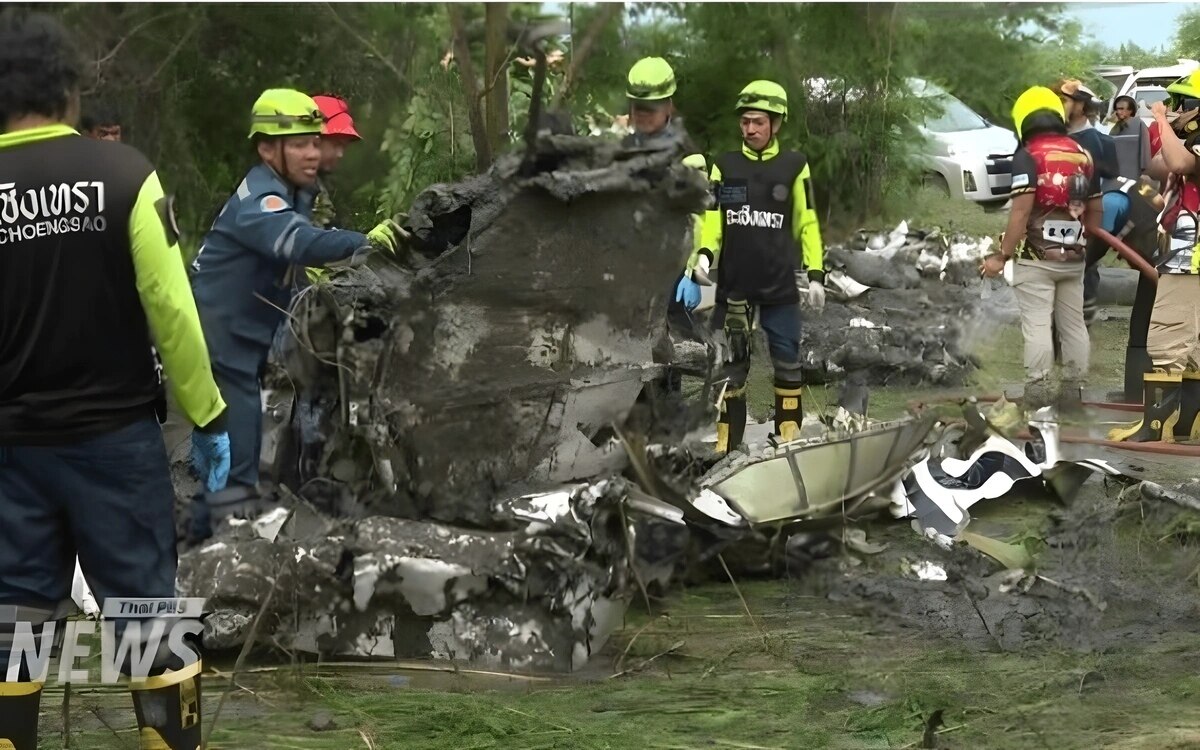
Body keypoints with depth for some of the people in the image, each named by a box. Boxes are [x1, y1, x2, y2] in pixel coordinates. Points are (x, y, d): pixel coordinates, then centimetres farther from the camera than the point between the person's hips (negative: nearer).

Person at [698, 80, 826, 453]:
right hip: (734, 284, 1)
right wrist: (705, 253, -16)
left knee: (787, 362, 3)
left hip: (780, 286, -1)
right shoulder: (724, 166, 6)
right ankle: (726, 444, 11)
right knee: (731, 365, 6)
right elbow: (711, 217, 3)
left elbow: (807, 224, 3)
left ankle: (790, 436, 11)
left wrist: (816, 274, -2)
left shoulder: (794, 167, 2)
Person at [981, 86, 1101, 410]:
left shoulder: (1028, 156, -10)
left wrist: (1002, 256, -15)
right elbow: (1095, 209, 14)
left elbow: (1021, 210, -18)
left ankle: (1037, 390, -5)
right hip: (1073, 256, 6)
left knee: (1037, 325, -4)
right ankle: (1072, 389, 16)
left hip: (1036, 257, -6)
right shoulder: (1082, 155, 9)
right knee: (1073, 324, 12)